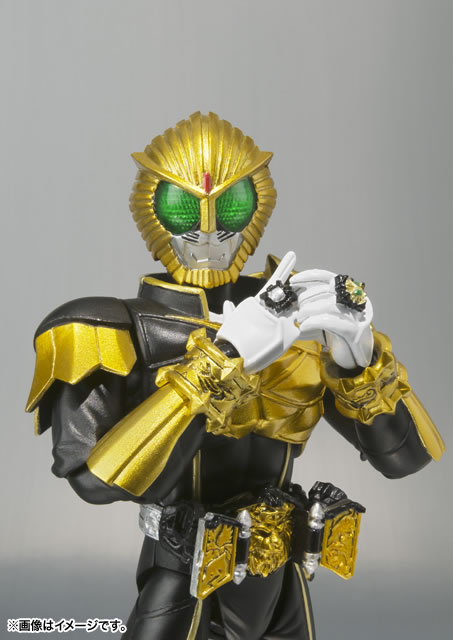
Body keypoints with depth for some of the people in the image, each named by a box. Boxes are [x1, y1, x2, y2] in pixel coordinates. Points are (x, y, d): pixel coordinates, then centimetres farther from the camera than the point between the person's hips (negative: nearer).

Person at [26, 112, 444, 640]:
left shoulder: (297, 316, -6)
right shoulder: (115, 332, -14)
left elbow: (404, 454, -7)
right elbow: (95, 477, -29)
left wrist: (358, 353, -24)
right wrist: (225, 358, -34)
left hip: (282, 584, 4)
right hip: (183, 593, -3)